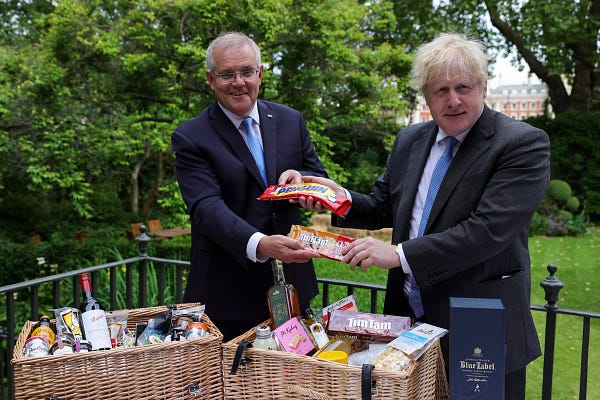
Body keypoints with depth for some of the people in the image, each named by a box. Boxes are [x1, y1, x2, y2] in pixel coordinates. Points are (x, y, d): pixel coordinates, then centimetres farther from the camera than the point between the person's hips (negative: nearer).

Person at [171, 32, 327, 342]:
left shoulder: (291, 121, 5)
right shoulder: (190, 138, -8)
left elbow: (321, 180, 11)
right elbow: (206, 208, -20)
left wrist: (300, 178, -14)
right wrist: (259, 245, -37)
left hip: (292, 283, 4)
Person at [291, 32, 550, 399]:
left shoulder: (524, 144, -13)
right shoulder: (409, 141, 7)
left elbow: (488, 230, -24)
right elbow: (383, 209, 14)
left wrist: (400, 254, -26)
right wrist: (340, 198, -6)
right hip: (408, 314, 5)